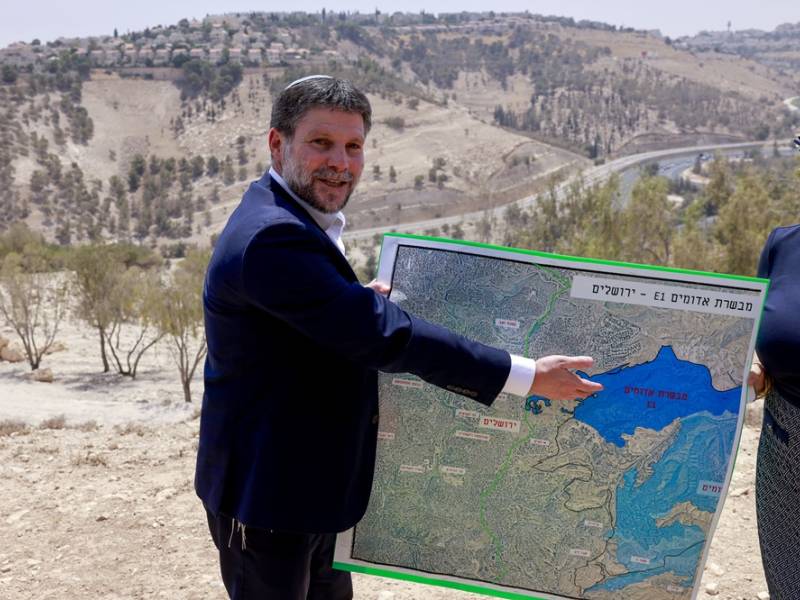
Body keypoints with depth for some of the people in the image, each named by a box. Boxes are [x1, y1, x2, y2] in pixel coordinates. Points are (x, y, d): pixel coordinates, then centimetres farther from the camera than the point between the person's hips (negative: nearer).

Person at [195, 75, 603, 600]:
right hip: (268, 495, -10)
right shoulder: (272, 238, -27)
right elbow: (383, 335, -31)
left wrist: (360, 301, -2)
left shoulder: (293, 222, 6)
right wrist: (524, 376, -27)